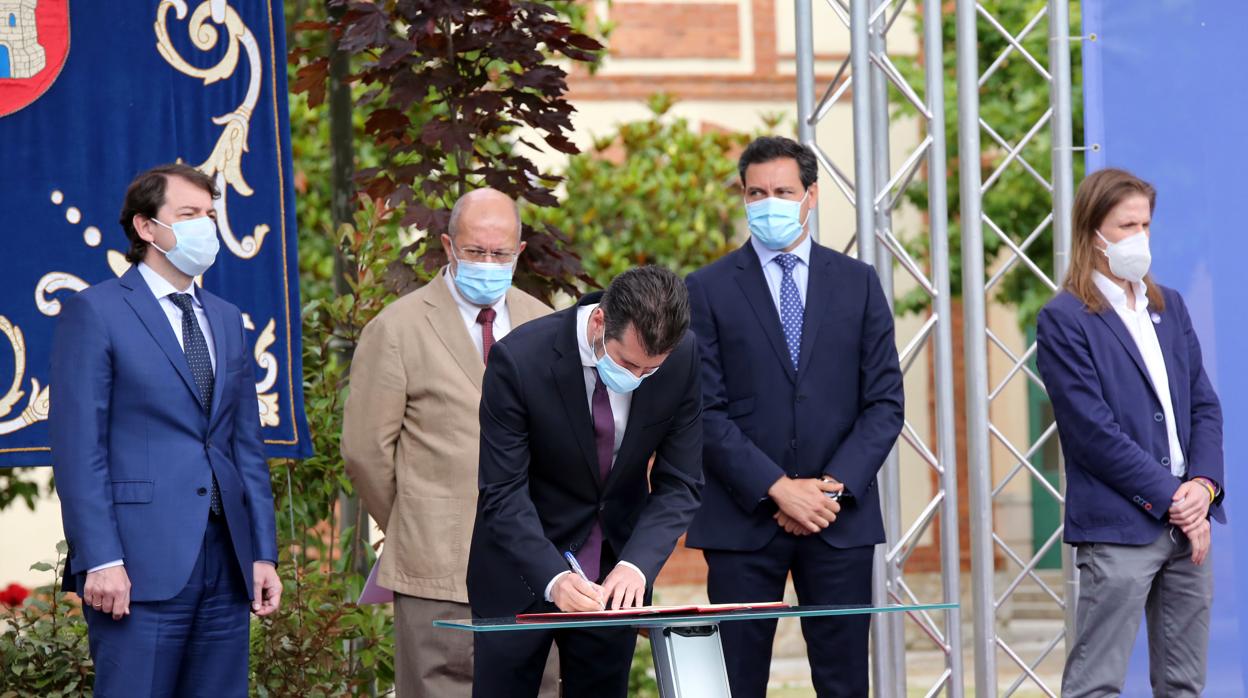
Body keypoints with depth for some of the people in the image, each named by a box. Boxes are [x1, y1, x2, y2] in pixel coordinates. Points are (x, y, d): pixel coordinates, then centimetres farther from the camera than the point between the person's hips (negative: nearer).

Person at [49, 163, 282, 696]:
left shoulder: (227, 321, 18)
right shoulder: (95, 313, -2)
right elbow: (78, 447, -8)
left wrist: (263, 553, 10)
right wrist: (100, 560, -15)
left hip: (227, 564, 6)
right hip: (141, 564, -6)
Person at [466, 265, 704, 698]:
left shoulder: (681, 358, -13)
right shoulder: (519, 360, -23)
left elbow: (679, 484, -7)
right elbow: (504, 494, -20)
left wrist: (636, 564, -24)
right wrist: (553, 578, -34)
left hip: (614, 576, 3)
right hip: (522, 571, -3)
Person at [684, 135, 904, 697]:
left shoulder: (857, 284, 9)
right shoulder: (708, 289, 3)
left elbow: (884, 402, 5)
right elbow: (706, 411, -3)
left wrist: (833, 486, -8)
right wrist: (778, 488, -12)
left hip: (840, 520, 2)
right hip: (743, 520, -1)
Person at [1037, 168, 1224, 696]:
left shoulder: (1170, 307, 15)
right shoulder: (1064, 320, -6)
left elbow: (1204, 404, 13)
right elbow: (1092, 431, -12)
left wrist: (1203, 484, -5)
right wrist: (1171, 499, -12)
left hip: (1187, 521, 7)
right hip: (1117, 529, -7)